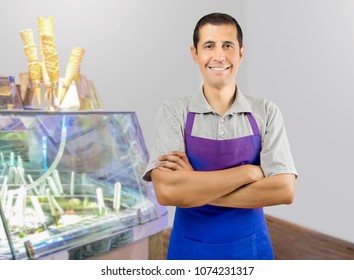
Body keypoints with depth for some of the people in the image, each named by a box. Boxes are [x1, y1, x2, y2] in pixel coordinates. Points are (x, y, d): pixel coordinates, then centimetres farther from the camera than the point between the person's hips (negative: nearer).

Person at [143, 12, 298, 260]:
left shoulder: (266, 112, -7)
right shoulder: (173, 112, -10)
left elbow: (284, 190, -16)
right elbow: (167, 191, -22)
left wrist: (195, 187, -20)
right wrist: (249, 172, -19)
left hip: (251, 249, 1)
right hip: (190, 250, -1)